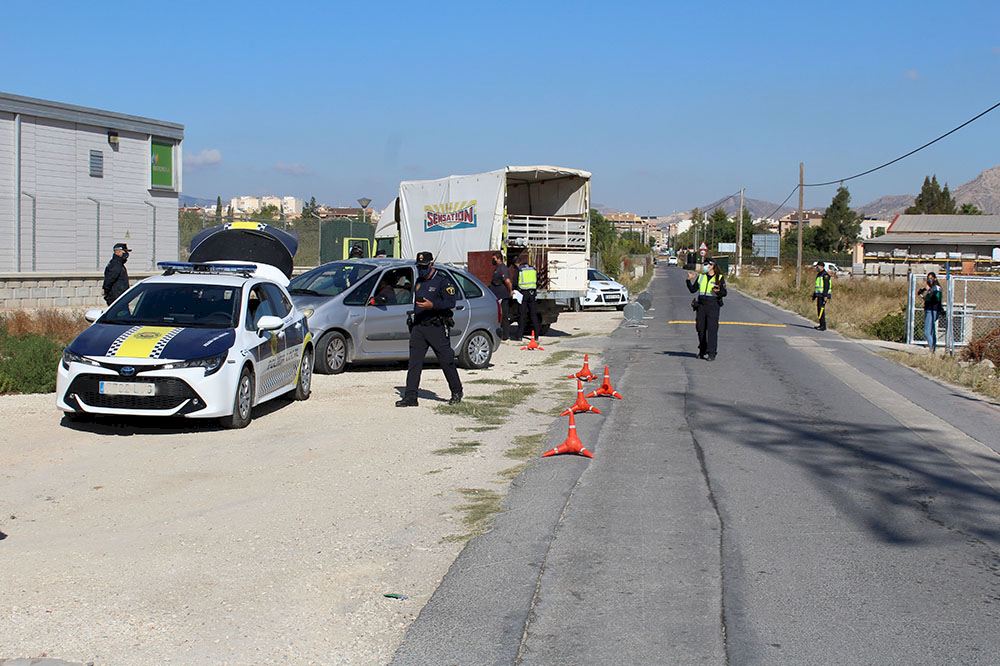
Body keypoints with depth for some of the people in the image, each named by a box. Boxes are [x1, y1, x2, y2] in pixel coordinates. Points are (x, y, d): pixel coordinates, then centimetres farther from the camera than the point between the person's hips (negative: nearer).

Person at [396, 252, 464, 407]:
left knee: (447, 361, 1)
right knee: (414, 363, -1)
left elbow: (450, 303, -15)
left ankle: (457, 393, 17)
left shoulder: (443, 281, -6)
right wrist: (413, 322, 20)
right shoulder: (419, 282, 17)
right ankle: (410, 397, -2)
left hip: (437, 328, -6)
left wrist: (432, 305, -27)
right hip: (419, 327, 6)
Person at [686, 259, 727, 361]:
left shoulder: (719, 278, 2)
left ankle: (711, 353, -9)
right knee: (701, 329, 8)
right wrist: (689, 280, 3)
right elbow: (693, 290, 14)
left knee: (712, 329, -10)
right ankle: (702, 351, 23)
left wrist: (718, 291, -20)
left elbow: (724, 293, 0)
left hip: (713, 305, -5)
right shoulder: (701, 277, 14)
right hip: (701, 305, 5)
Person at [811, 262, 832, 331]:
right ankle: (821, 325, 16)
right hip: (819, 295, 10)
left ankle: (823, 326, -12)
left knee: (821, 310, -12)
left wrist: (825, 296, -25)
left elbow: (826, 286, -19)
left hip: (823, 295, -10)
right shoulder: (818, 275, 19)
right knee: (819, 310, 11)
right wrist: (814, 295, 24)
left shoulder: (825, 275, -12)